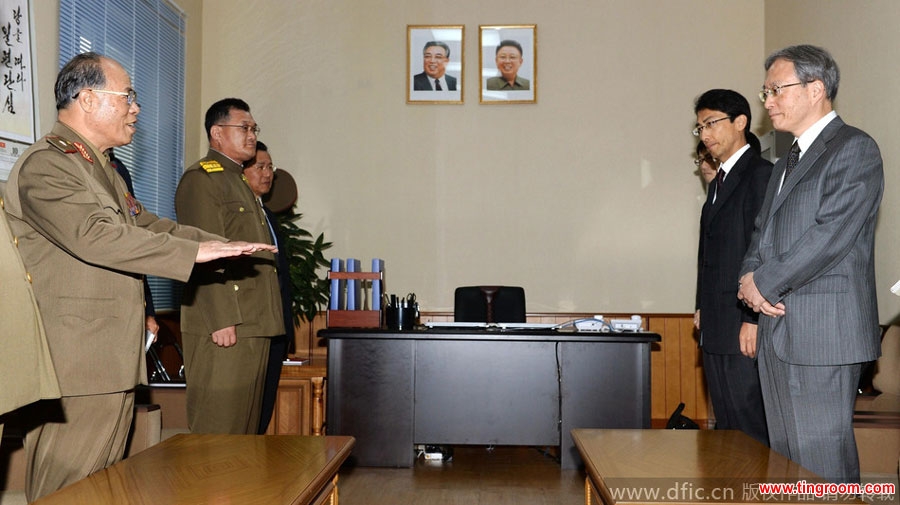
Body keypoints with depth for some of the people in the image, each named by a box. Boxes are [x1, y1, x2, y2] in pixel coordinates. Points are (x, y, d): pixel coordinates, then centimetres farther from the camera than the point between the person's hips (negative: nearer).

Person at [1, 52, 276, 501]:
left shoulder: (99, 167, 21)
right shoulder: (46, 164, -12)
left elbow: (145, 225, 27)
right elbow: (95, 235, -26)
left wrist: (224, 244, 17)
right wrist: (194, 251, -26)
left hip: (114, 361, 10)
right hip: (75, 362, -10)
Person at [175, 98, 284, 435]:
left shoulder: (240, 183, 24)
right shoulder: (200, 179, -6)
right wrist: (221, 319, -21)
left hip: (255, 325, 10)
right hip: (224, 325, -9)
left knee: (246, 425, 13)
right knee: (218, 428, -4)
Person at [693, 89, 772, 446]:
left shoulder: (761, 174, -9)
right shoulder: (719, 182, 20)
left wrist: (753, 319, -20)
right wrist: (703, 307, 15)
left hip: (743, 328, -9)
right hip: (716, 329, 9)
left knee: (750, 429, -4)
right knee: (727, 426, 14)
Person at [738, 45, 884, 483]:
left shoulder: (855, 149, -6)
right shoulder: (785, 163, 22)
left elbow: (832, 234, -17)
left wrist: (763, 283, -10)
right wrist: (750, 277, 0)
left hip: (823, 332, -8)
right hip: (777, 331, 9)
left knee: (822, 461, -6)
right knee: (785, 459, 12)